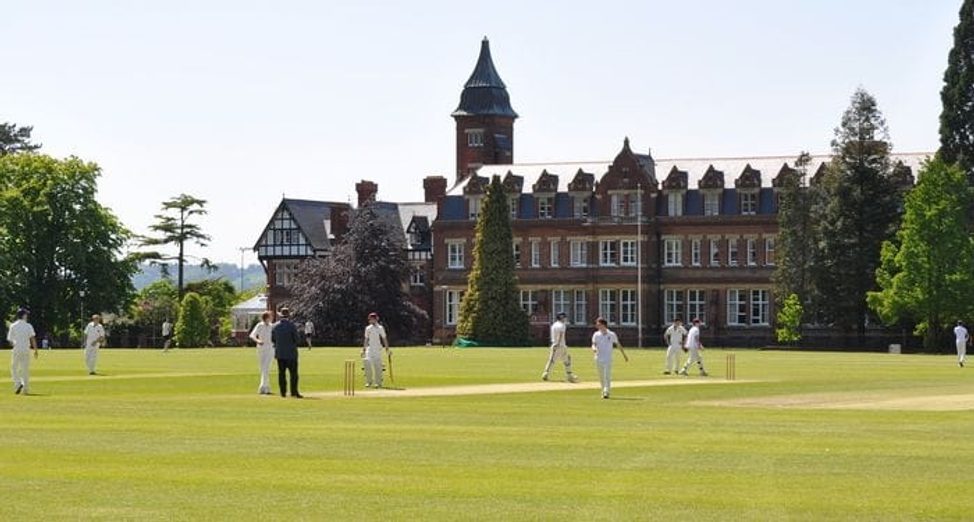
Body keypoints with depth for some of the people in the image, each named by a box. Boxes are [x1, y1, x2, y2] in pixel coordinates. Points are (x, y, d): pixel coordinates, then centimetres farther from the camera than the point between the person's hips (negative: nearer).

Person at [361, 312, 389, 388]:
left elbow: (384, 339, 1)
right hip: (369, 348, 3)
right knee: (367, 362, -13)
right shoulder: (368, 328, 13)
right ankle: (369, 381, -4)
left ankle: (378, 382, 2)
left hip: (378, 349, -3)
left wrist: (387, 348, -5)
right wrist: (364, 349, 14)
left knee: (377, 365, -6)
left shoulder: (380, 328, 2)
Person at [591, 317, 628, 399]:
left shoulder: (611, 334, -1)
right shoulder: (596, 335, 5)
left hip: (608, 359, -3)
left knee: (607, 376, -12)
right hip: (598, 359, 3)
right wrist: (594, 348, -29)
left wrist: (624, 355, 9)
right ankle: (604, 391, 22)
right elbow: (593, 344, -5)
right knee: (601, 377, 9)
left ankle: (606, 392, -18)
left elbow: (618, 345, 6)